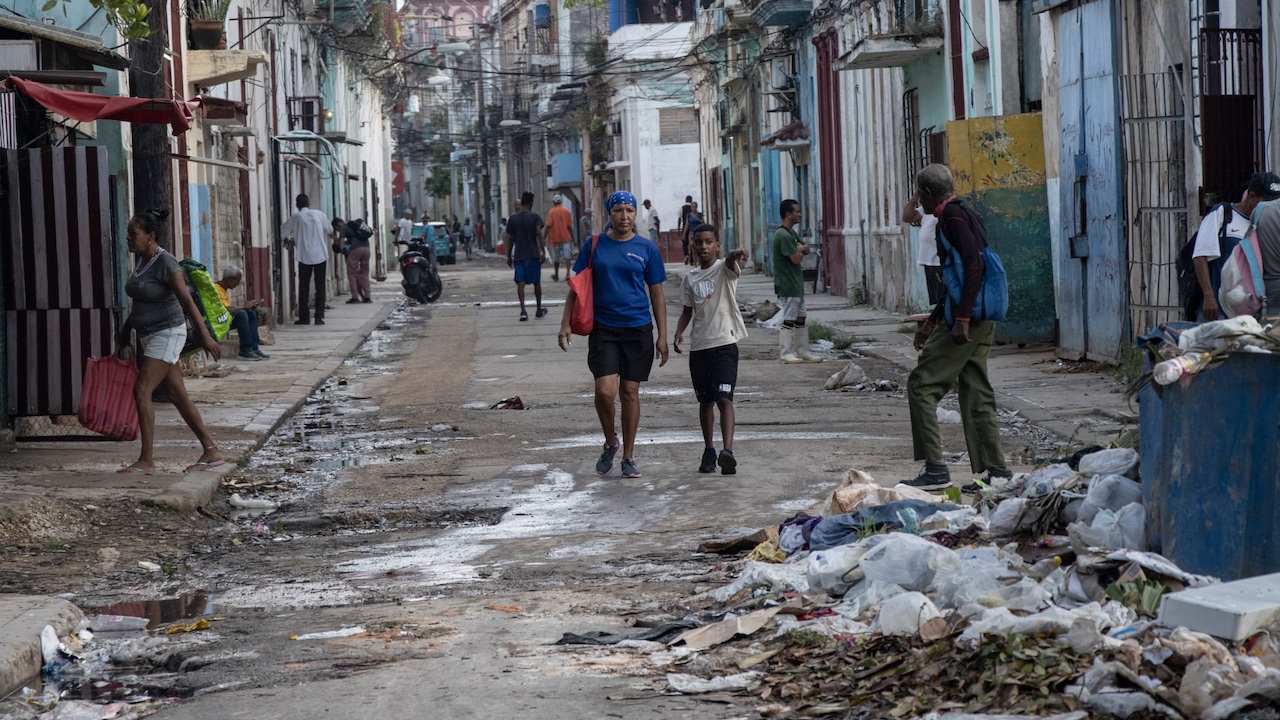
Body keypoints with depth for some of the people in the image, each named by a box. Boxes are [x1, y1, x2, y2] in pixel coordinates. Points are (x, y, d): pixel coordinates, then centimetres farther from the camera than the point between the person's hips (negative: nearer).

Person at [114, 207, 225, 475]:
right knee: (177, 395, 10)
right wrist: (126, 330, 24)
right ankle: (212, 452, 16)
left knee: (141, 391, -15)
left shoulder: (166, 263, -18)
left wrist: (205, 336, -29)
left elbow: (187, 301, -24)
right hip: (149, 335, 9)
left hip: (167, 334, -9)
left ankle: (146, 461, -14)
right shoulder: (140, 258, 8)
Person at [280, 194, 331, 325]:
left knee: (303, 287, 7)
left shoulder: (296, 217, -3)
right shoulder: (319, 214, 2)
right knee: (320, 286, 5)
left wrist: (289, 239, 26)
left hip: (305, 256, -1)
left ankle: (304, 317, 6)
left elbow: (282, 232, 5)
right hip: (320, 255, 1)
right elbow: (328, 230, 17)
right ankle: (319, 317, 2)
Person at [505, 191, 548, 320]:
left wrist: (509, 256, 15)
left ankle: (523, 310, -19)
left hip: (518, 256, 1)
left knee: (520, 283, -4)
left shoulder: (513, 219, 4)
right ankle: (539, 310, 22)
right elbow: (539, 234, -15)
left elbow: (510, 239, 7)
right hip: (533, 255, -1)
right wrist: (543, 252, -14)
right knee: (536, 282, 11)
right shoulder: (535, 217, -4)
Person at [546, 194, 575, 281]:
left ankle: (556, 275, 24)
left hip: (555, 238, -1)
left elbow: (548, 226, -10)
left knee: (556, 257, 11)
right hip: (566, 237, 1)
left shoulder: (552, 212, -6)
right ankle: (567, 273, -21)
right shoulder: (567, 211, 2)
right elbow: (569, 226, 4)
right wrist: (572, 238, 11)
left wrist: (545, 238, -7)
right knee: (567, 255, -4)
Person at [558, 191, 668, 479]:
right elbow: (577, 286, 7)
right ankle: (610, 442, 13)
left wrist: (662, 336, 1)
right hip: (603, 328, 0)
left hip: (638, 328, 0)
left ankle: (628, 457, 15)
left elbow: (657, 294, 6)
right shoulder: (594, 245, 3)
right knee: (605, 390, -13)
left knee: (630, 392, 4)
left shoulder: (646, 248, 3)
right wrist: (566, 323, -2)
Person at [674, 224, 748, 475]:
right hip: (698, 346, 5)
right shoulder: (690, 278, 11)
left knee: (724, 398, -16)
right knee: (705, 400, 13)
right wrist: (679, 332, 0)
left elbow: (730, 262, -27)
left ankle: (728, 451, -26)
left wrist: (736, 255, -51)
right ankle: (709, 450, 25)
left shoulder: (724, 269, -3)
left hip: (725, 343, -5)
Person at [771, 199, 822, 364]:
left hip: (796, 285, 10)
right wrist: (801, 250, -1)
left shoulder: (792, 234, 15)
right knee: (789, 320, -7)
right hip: (787, 286, -10)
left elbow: (808, 249, 16)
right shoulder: (783, 236, -18)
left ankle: (802, 351, 19)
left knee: (801, 318, 13)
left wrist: (800, 249, -5)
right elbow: (796, 259, -22)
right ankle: (785, 354, -3)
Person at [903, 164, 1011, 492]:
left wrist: (962, 319, -25)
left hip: (966, 320, -10)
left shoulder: (952, 216, -10)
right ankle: (995, 470, 11)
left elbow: (974, 264, -21)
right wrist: (932, 321, 32)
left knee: (921, 385, -5)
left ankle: (935, 469, -8)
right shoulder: (963, 214, 21)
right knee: (976, 393, 11)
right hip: (982, 323, 10)